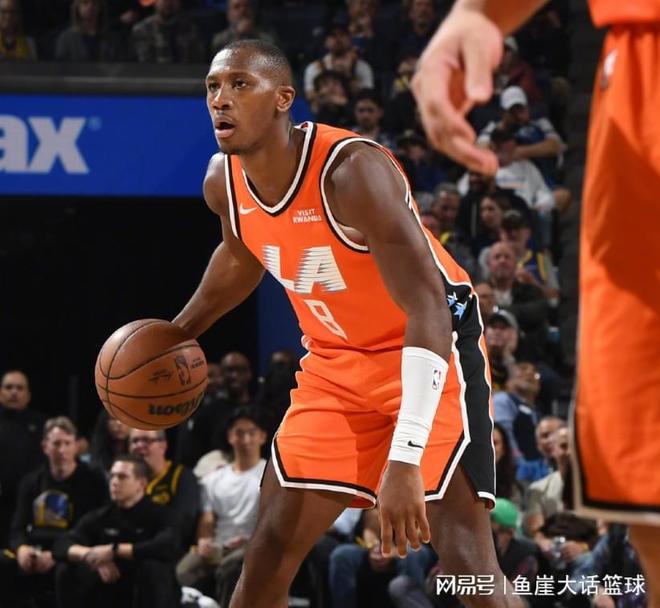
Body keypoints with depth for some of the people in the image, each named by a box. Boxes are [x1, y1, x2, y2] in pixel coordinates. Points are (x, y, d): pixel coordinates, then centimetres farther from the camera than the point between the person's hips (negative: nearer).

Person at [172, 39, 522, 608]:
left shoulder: (354, 170, -30)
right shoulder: (224, 182, -7)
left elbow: (427, 311, -35)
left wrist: (405, 462, -43)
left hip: (431, 348, -7)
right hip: (335, 361, 7)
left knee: (467, 561, -20)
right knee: (269, 551, 3)